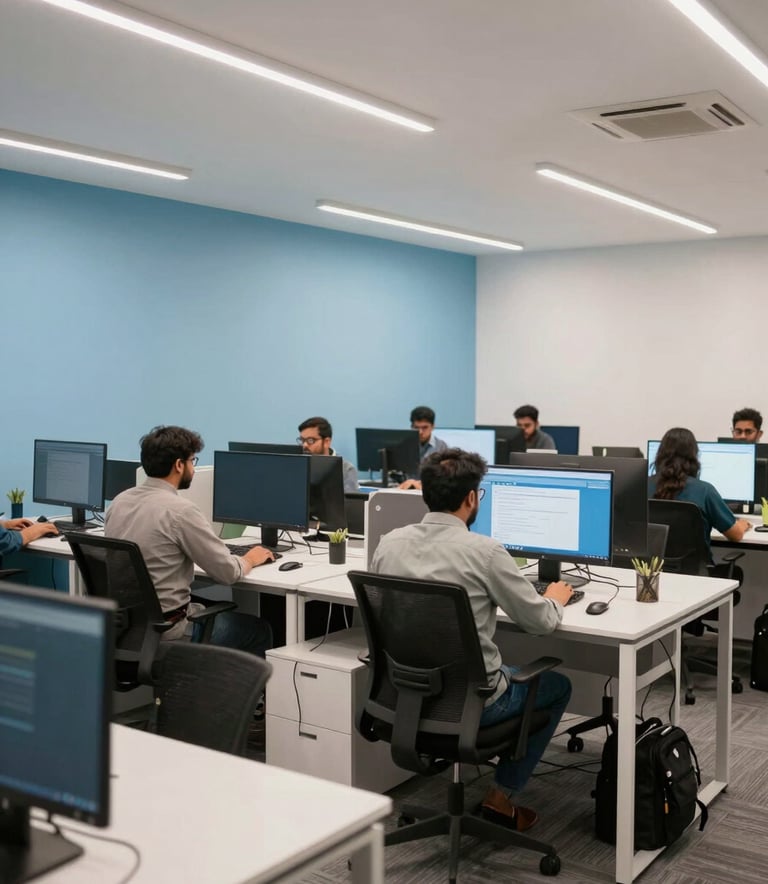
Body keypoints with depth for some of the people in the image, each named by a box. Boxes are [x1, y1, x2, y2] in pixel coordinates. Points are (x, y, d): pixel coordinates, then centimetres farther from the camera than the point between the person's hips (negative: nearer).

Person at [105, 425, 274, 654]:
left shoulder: (119, 501, 3)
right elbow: (228, 572, -13)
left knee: (210, 611, 31)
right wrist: (250, 559, 7)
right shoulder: (180, 509, -20)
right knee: (259, 630, 12)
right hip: (166, 629, -8)